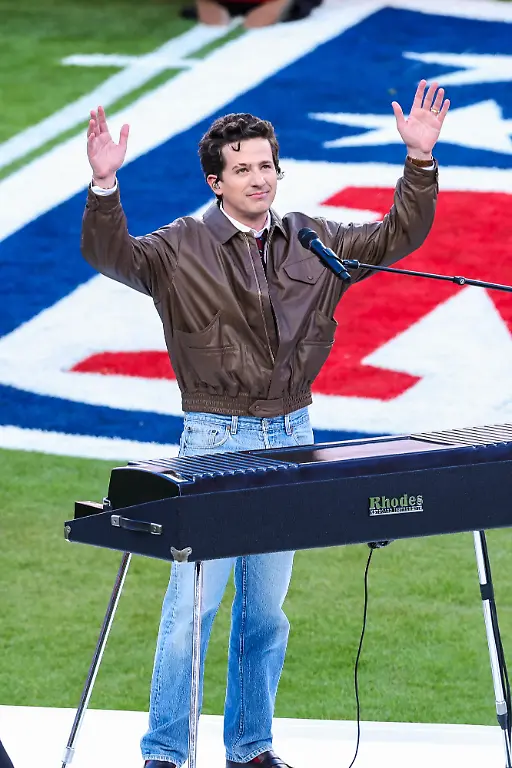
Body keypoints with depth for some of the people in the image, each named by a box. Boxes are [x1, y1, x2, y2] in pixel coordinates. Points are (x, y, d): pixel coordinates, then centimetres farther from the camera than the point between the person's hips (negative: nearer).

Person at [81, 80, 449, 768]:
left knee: (268, 609, 11)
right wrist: (105, 185, -36)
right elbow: (110, 255, -19)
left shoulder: (314, 241, 8)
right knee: (194, 601, -7)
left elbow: (397, 237, 9)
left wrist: (420, 160, -4)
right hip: (216, 438, -4)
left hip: (291, 435, 4)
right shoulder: (182, 248, -5)